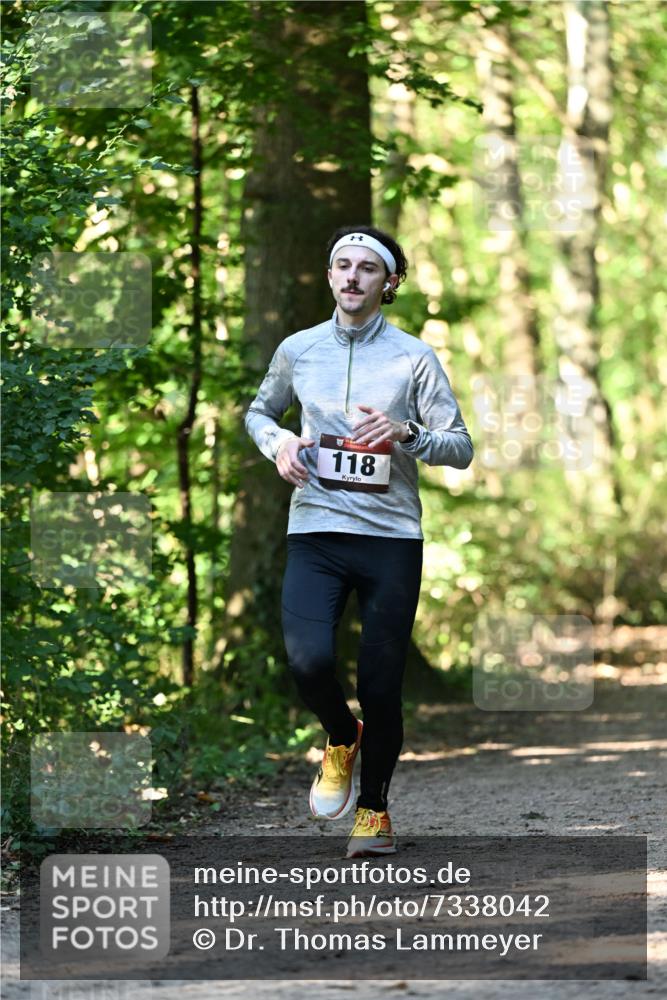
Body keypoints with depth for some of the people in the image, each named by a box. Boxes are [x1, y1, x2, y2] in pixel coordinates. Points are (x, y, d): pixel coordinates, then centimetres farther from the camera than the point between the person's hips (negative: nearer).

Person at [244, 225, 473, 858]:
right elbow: (259, 412, 25)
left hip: (391, 537, -1)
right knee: (308, 659, -21)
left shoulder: (414, 358, 2)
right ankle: (340, 738, 13)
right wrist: (278, 443, 3)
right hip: (314, 534, 1)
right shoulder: (297, 351, 8)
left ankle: (373, 807, 21)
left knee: (380, 685, -1)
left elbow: (461, 448, 2)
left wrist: (406, 435, -16)